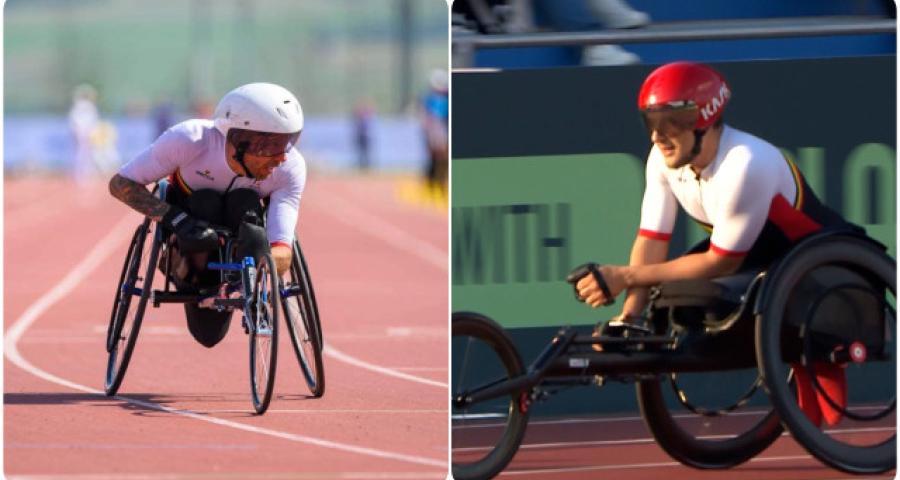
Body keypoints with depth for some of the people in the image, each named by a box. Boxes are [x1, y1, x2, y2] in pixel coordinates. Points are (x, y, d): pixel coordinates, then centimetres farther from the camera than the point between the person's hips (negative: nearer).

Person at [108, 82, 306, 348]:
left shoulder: (291, 168, -31)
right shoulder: (189, 139, -36)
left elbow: (283, 254, -35)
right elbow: (121, 183, -28)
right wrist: (176, 219, -43)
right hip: (187, 210, -1)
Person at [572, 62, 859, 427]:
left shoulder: (745, 165, -35)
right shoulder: (664, 159, -12)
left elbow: (721, 262, -29)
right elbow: (651, 240, -13)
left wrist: (625, 277, -27)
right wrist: (627, 318, -27)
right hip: (761, 256, 8)